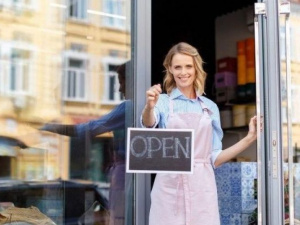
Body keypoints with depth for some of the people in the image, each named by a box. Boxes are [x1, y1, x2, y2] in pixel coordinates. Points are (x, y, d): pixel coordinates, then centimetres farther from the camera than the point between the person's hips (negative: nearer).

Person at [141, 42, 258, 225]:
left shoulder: (210, 107, 12)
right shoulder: (163, 102, 4)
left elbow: (214, 158, 12)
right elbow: (149, 123, -20)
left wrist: (250, 138, 3)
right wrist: (149, 106, -42)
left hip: (202, 188, 2)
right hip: (170, 187, -2)